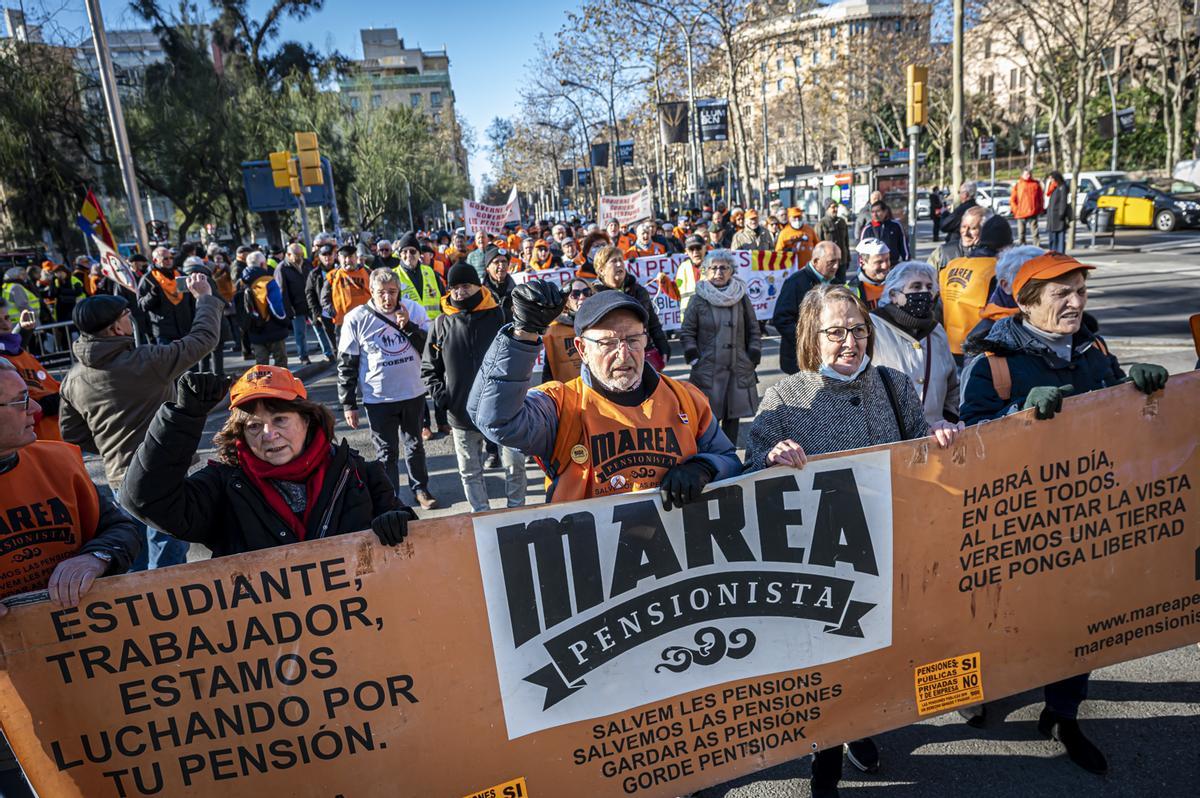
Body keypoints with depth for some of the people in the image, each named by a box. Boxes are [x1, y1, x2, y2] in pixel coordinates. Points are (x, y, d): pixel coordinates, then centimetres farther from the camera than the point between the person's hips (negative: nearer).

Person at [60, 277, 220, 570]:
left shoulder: (72, 378, 3)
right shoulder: (145, 362, -19)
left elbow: (72, 434, 11)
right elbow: (204, 337, -12)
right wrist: (205, 297, 3)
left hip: (118, 478, 8)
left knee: (139, 561, 25)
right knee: (168, 562, 2)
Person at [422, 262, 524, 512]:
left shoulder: (497, 316, -1)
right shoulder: (442, 323, 2)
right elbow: (429, 368, 9)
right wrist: (440, 395, -5)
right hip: (462, 413, 2)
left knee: (515, 464, 4)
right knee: (470, 471, 11)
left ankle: (516, 510, 23)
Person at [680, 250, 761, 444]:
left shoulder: (742, 298, 6)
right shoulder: (699, 299, 0)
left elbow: (754, 331, 11)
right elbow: (686, 332, 3)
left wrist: (753, 359, 2)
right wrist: (694, 360, -5)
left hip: (739, 370, 3)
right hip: (707, 371, -2)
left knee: (733, 417, 7)